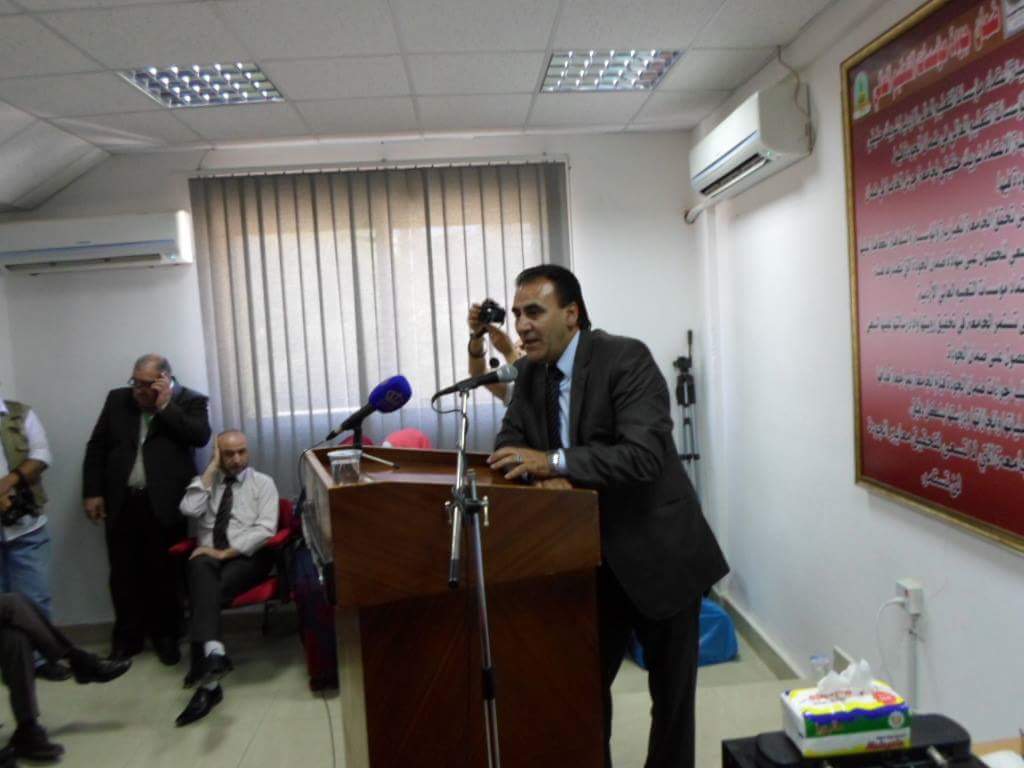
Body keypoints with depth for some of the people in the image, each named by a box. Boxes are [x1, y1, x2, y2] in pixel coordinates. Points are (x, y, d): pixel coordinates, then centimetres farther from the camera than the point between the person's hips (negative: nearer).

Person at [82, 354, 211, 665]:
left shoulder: (189, 401, -1)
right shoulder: (118, 399, 9)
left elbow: (200, 436, -17)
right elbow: (96, 447, 10)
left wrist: (165, 405, -15)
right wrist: (92, 492, 4)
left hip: (164, 504, -3)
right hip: (120, 502, 3)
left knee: (163, 573, 6)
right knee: (123, 574, 10)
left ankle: (166, 635, 22)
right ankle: (127, 637, 25)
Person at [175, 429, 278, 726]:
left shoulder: (263, 483, 9)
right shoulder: (206, 483, 20)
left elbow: (265, 529, -6)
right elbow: (188, 509, -4)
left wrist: (226, 552, -15)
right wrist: (212, 468, 0)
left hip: (248, 556, -2)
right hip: (209, 557, 2)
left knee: (208, 591, -32)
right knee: (202, 569, -35)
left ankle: (207, 682, -34)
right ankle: (213, 653, -50)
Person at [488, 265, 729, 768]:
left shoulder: (626, 358, -19)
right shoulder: (532, 373, 1)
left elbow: (645, 455, -29)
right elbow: (508, 445, 3)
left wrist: (555, 461, -35)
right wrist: (542, 475, -18)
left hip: (657, 554, -5)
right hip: (591, 561, 6)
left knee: (671, 690, 13)